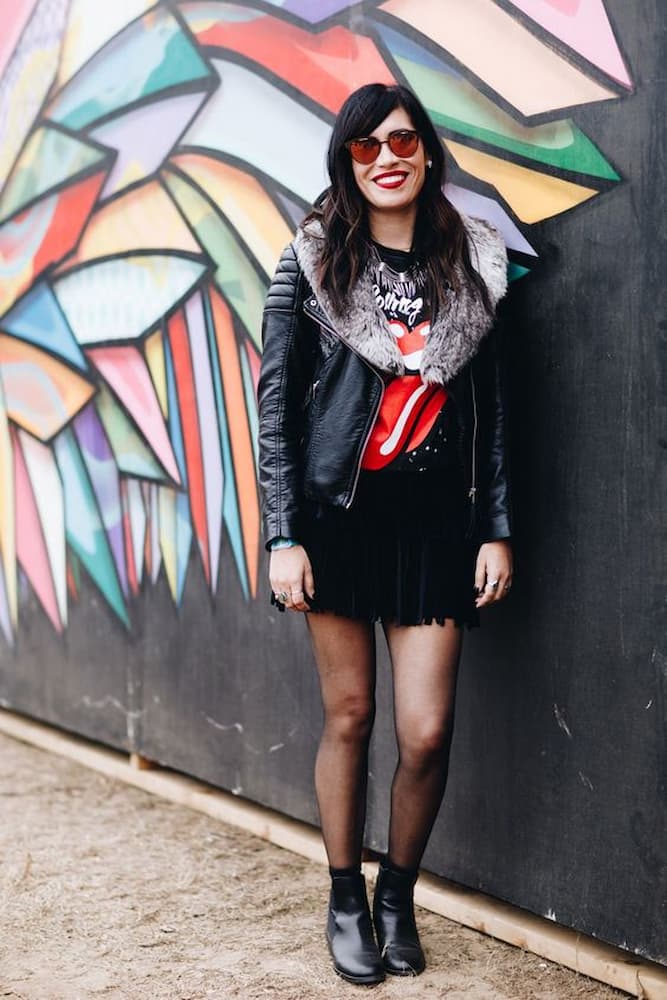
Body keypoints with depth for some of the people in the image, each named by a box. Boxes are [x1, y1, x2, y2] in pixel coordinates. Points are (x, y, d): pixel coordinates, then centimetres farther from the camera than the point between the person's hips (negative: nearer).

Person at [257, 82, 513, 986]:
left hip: (435, 519, 1)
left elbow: (492, 408, 8)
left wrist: (497, 529, 4)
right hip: (339, 514, -1)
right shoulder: (312, 265, 0)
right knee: (349, 716, 6)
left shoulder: (472, 264, 6)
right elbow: (276, 405, -2)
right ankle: (346, 898, 24)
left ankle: (399, 893, 22)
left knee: (427, 732, -3)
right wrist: (283, 537, -7)